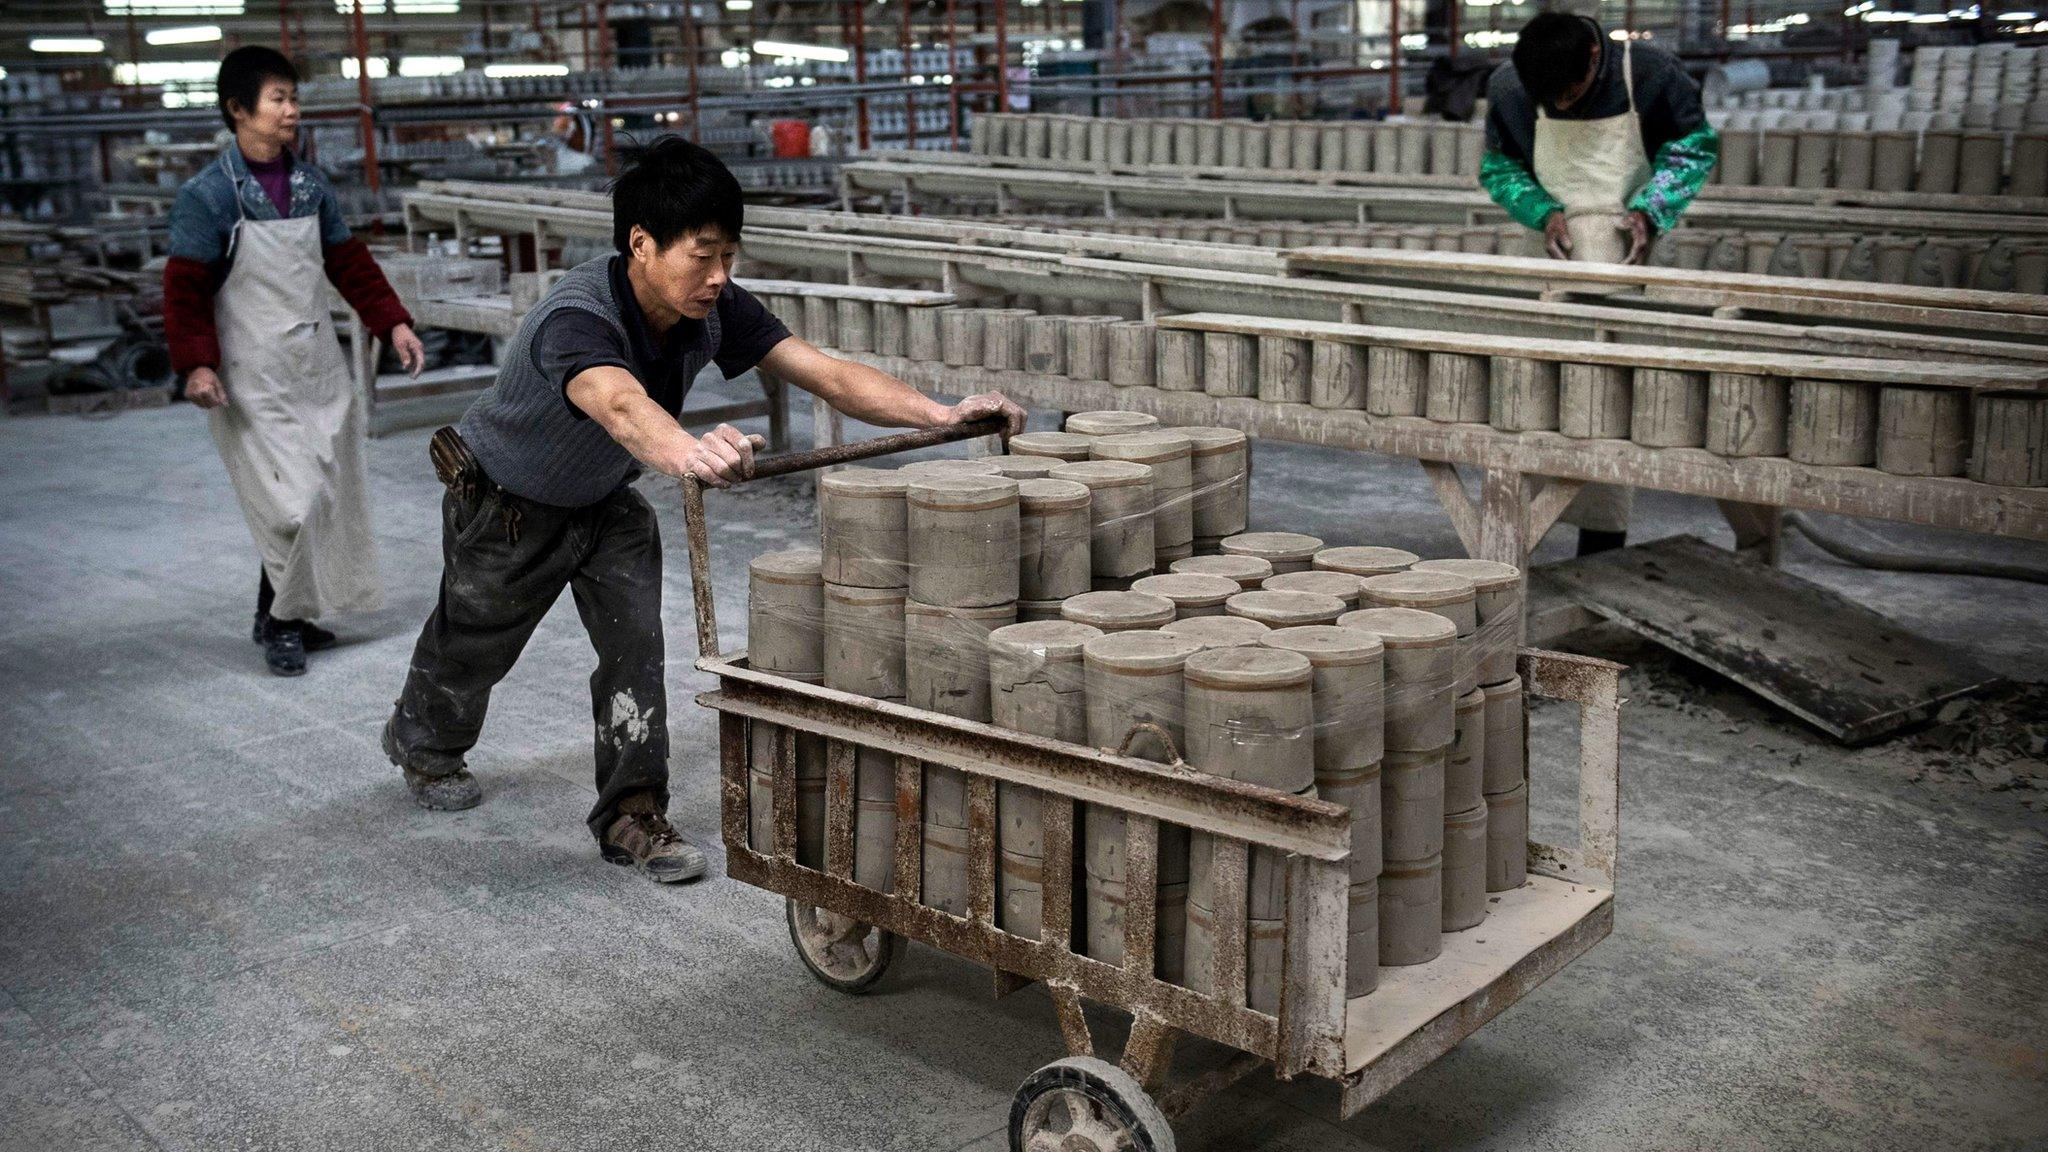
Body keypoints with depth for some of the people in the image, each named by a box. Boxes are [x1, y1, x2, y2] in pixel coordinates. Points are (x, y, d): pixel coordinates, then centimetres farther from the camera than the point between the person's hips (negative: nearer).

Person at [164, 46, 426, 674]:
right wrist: (196, 364, -19)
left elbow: (350, 263, 14)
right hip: (254, 381, -6)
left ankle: (290, 613, 26)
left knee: (330, 494, 10)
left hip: (320, 369, 6)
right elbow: (186, 288, -10)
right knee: (289, 502, -11)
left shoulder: (311, 185, 7)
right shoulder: (207, 195, -9)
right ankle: (278, 622, 9)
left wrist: (392, 322, 5)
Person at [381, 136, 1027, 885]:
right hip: (504, 505, -4)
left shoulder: (714, 309, -23)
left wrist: (941, 414, -44)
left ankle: (631, 814, 1)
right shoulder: (575, 319, -43)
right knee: (472, 648, 18)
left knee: (635, 639, -13)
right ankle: (421, 744, 50)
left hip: (605, 502, 4)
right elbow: (621, 404, -65)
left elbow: (827, 375, -29)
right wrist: (691, 454, -87)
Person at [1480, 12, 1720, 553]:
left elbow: (1695, 147, 1)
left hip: (1626, 262, -2)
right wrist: (1543, 212, -13)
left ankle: (1601, 558, 3)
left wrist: (1651, 211, -15)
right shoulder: (1509, 89, -9)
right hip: (1555, 260, 2)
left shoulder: (1651, 74, -12)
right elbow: (1498, 169, 5)